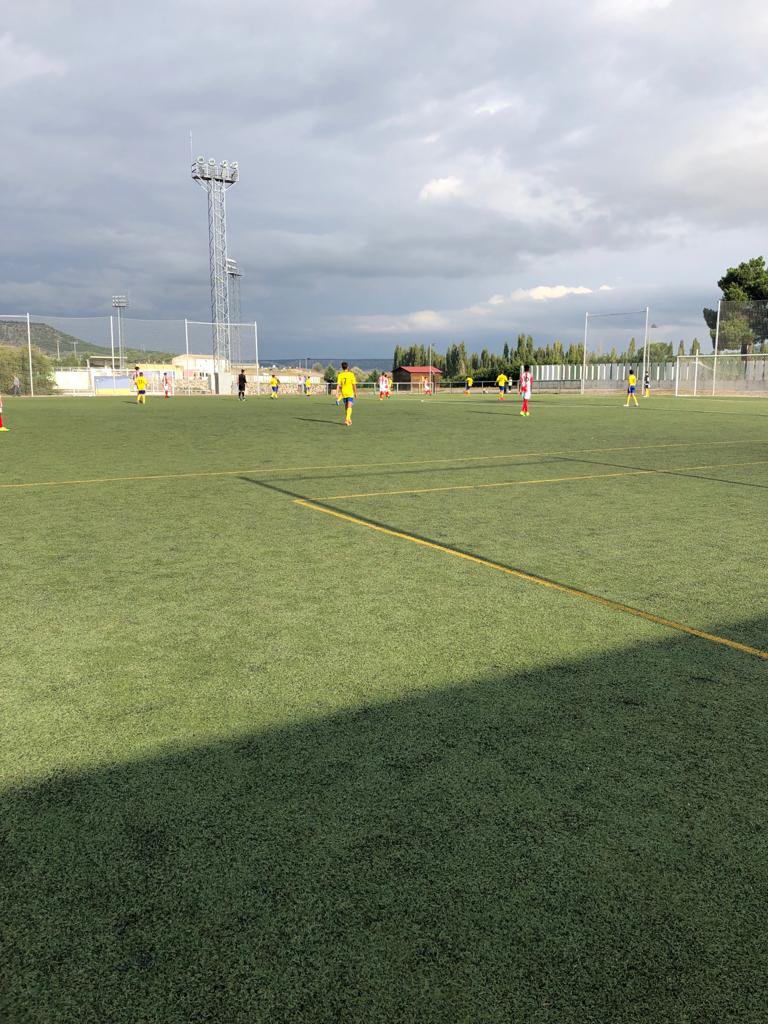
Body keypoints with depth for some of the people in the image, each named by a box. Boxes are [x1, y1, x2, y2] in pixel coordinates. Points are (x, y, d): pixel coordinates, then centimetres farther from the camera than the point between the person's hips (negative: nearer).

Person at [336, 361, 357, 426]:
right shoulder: (351, 374, -6)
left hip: (343, 393, 3)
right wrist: (355, 393, 7)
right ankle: (347, 420, -23)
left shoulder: (340, 375, -2)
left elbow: (338, 385, -7)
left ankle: (349, 420, 27)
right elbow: (354, 385, -3)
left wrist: (337, 394, -7)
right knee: (349, 407, -8)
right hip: (350, 393, -3)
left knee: (346, 407, 17)